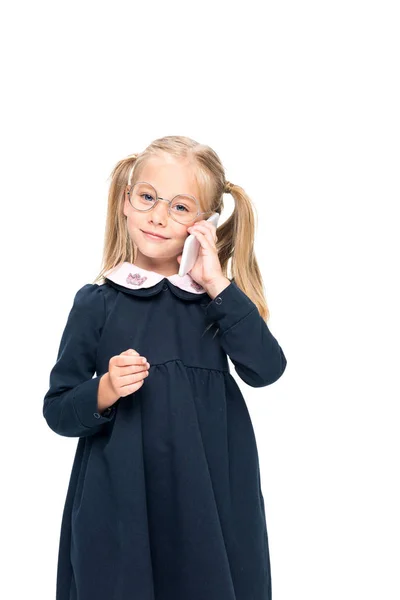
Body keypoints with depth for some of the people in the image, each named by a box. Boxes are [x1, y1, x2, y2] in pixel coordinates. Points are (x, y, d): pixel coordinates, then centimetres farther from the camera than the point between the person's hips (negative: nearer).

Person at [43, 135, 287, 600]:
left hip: (211, 492, 2)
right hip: (120, 502, -1)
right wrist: (105, 391, -19)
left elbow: (266, 369, -11)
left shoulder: (218, 298, 5)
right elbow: (57, 410, 0)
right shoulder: (98, 302, -2)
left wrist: (218, 286, -13)